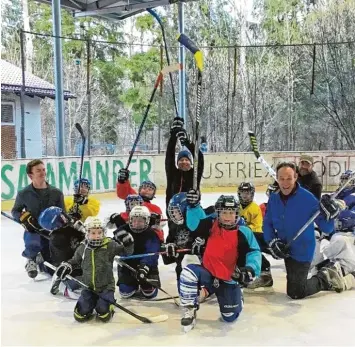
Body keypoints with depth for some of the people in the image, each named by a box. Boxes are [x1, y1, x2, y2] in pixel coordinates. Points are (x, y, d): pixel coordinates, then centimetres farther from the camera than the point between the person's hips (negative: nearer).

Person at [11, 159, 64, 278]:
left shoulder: (56, 193, -4)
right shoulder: (24, 194, -6)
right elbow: (15, 211, 9)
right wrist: (24, 217, -10)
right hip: (32, 231, -2)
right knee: (33, 245, -38)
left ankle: (41, 259, 44)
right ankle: (32, 259, -2)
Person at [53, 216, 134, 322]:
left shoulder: (110, 245, -9)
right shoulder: (82, 248, 0)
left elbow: (127, 252, -11)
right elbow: (75, 260, 18)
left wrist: (128, 243, -31)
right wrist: (66, 265, 0)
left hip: (106, 287, -3)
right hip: (88, 287, 3)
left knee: (103, 313, -14)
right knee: (82, 313, -6)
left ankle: (107, 303, 20)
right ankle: (92, 302, 25)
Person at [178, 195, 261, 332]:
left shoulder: (243, 233, -11)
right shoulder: (211, 225, -7)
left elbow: (254, 252, -11)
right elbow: (194, 224, -13)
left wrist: (250, 269, -29)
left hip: (229, 279, 0)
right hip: (208, 272, 1)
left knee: (230, 317, 6)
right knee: (189, 273, -32)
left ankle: (237, 296, 43)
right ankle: (190, 311, -13)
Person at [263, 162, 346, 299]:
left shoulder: (308, 198, -21)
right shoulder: (273, 198, -6)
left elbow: (326, 229, -19)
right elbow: (267, 223, 2)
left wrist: (330, 215, -39)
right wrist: (273, 242, -14)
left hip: (302, 250, -5)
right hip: (285, 247, 5)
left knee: (295, 293, -2)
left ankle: (326, 279, 19)